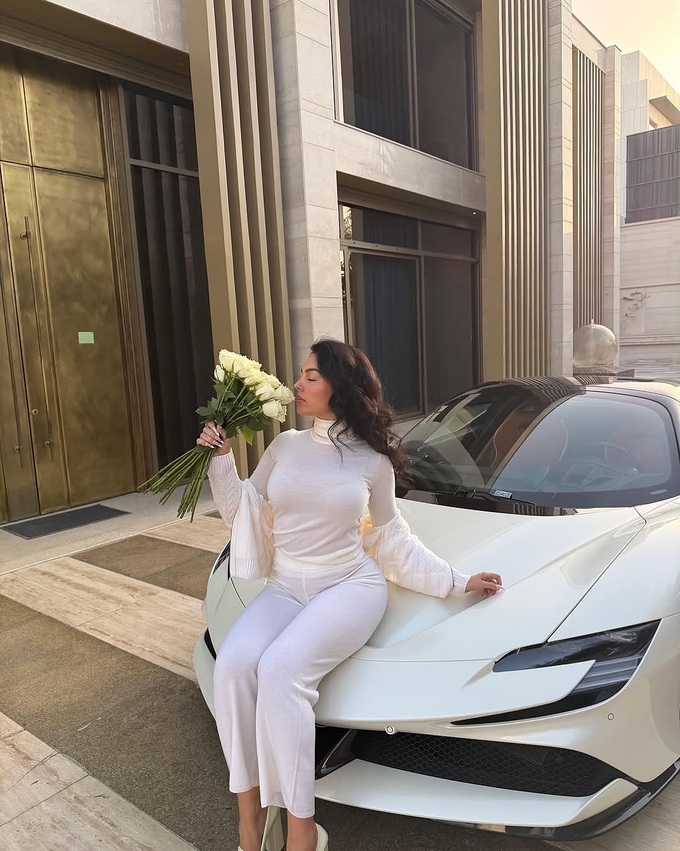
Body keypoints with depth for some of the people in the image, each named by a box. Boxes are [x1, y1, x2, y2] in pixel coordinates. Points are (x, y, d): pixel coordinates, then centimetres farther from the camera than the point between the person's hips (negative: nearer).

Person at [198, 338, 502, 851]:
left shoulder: (373, 460, -1)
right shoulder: (285, 445, 7)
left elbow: (392, 537, 8)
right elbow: (241, 514, 11)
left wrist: (458, 580, 4)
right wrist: (222, 459, -1)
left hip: (351, 585, -3)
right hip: (285, 587, 4)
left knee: (281, 669, -30)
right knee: (234, 665, -25)